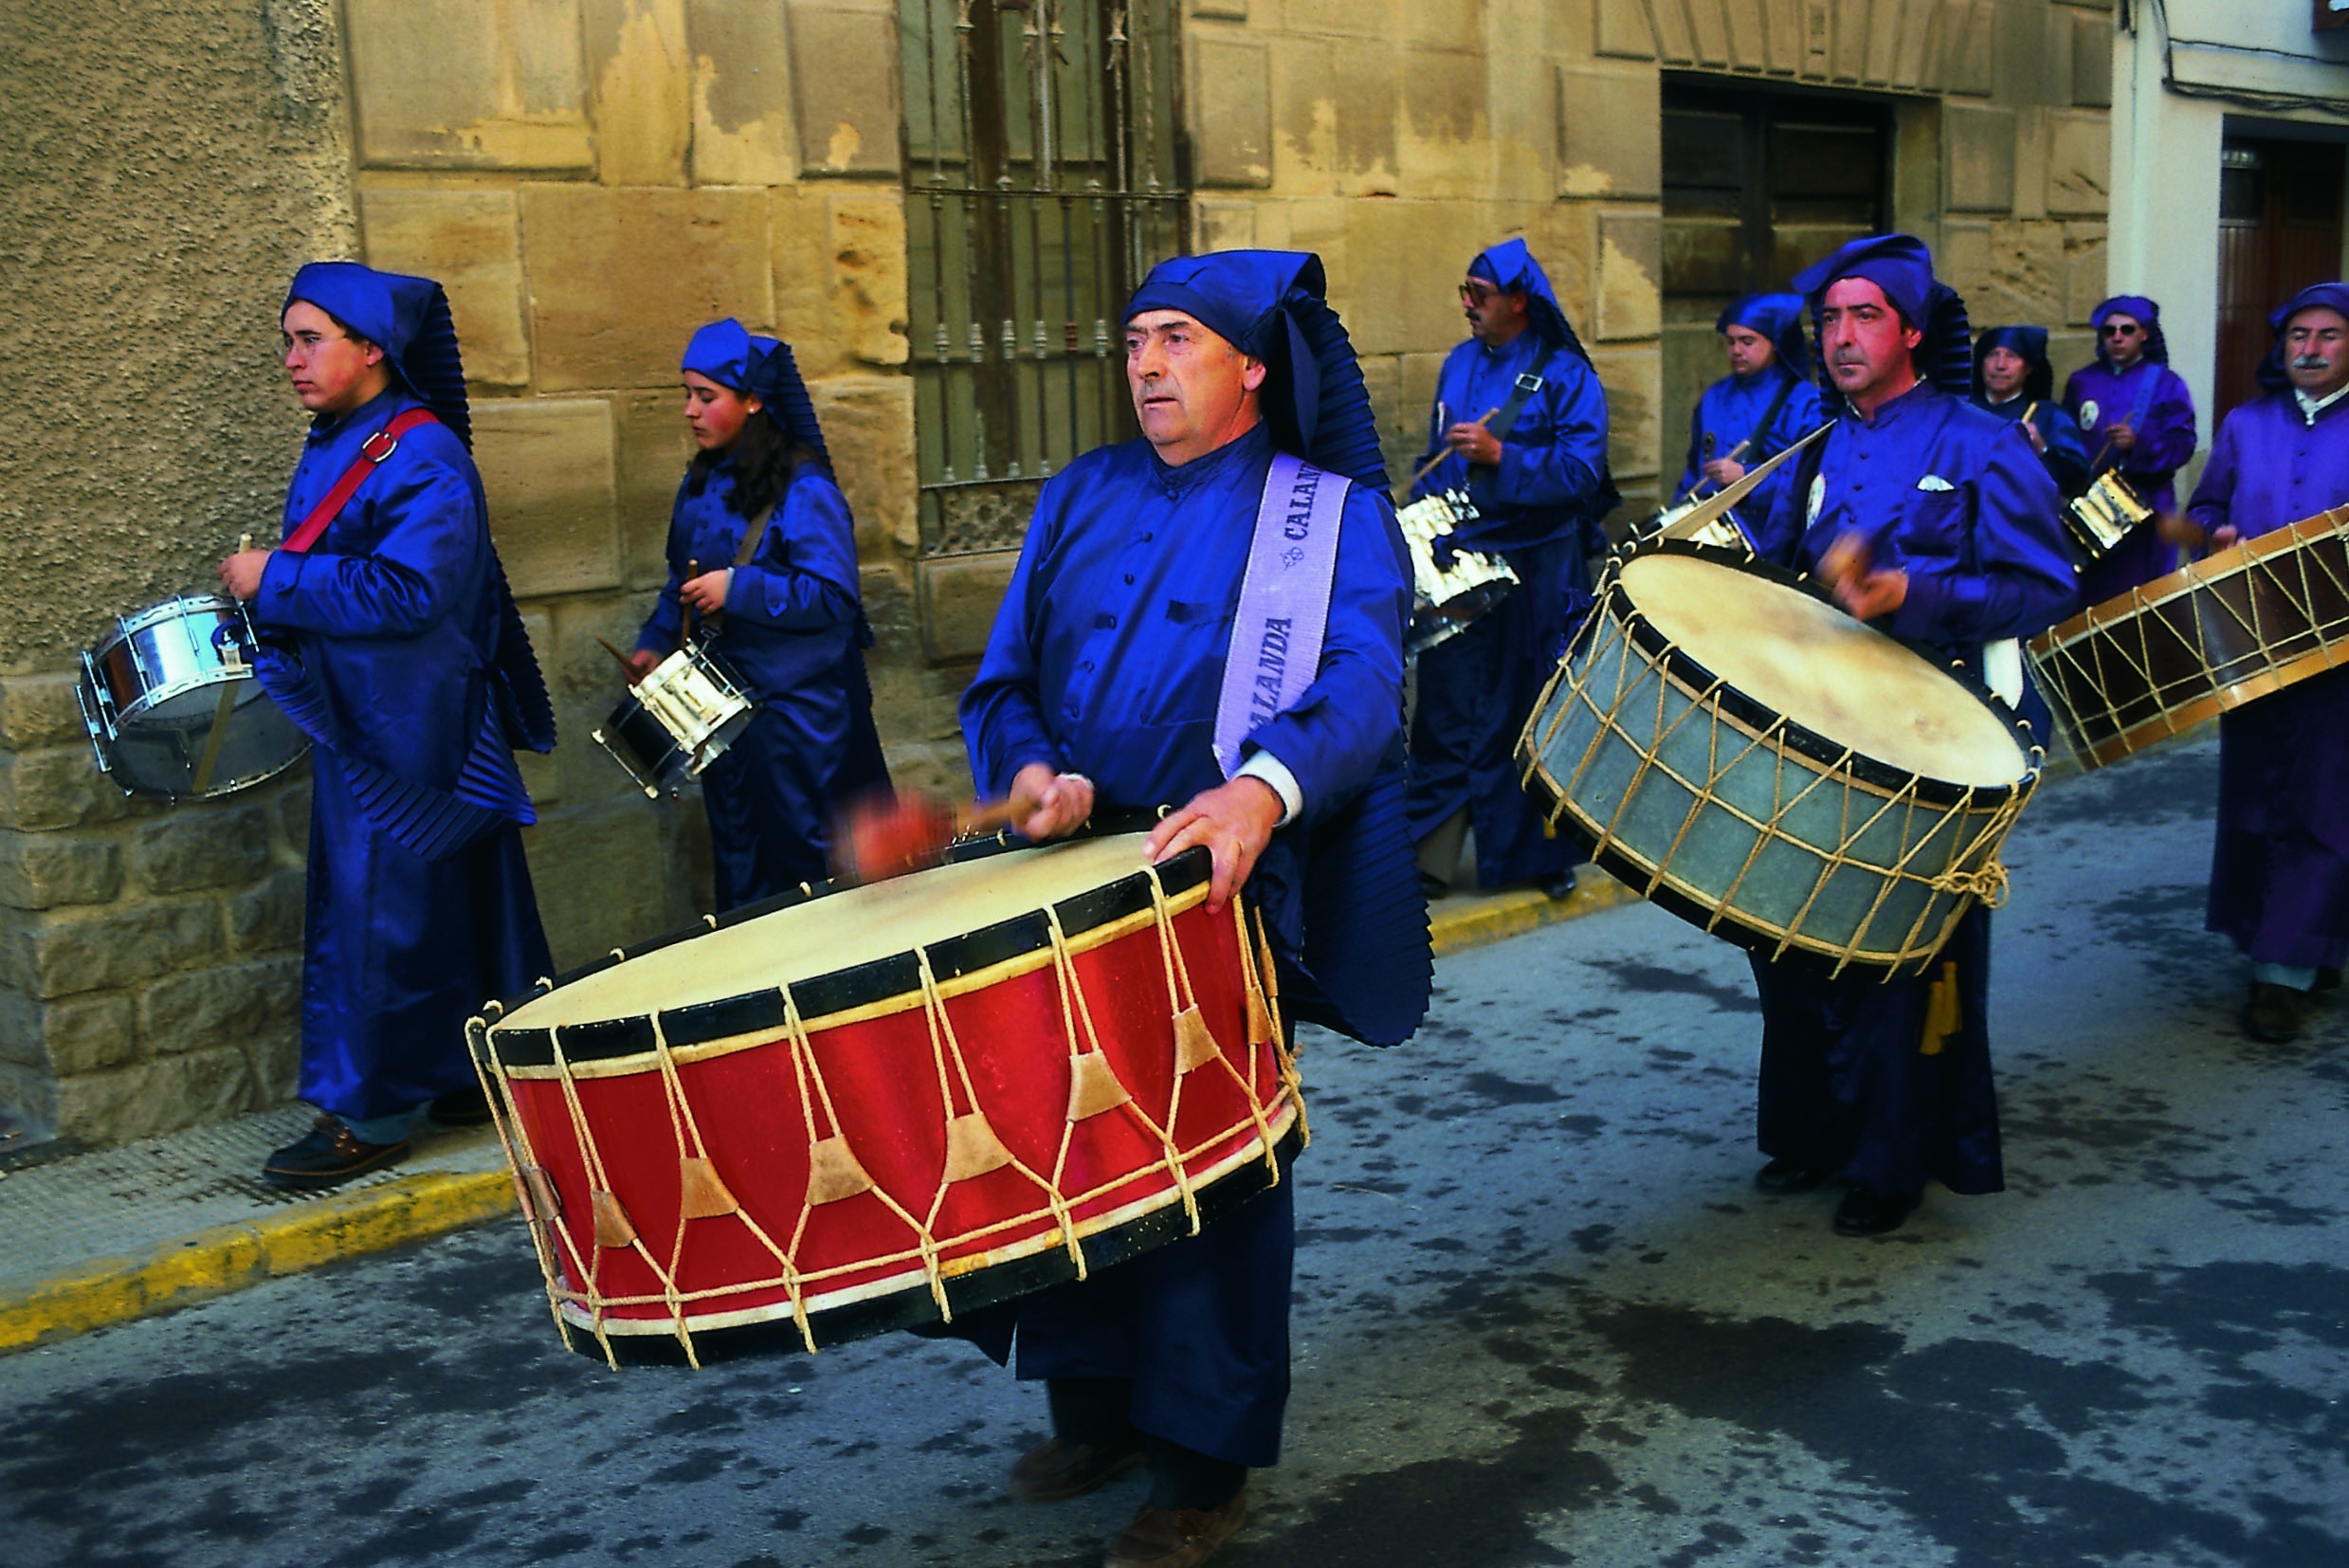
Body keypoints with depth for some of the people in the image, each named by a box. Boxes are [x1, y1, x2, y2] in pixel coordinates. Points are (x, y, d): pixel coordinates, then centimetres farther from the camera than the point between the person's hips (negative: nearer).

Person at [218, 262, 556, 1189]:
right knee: (451, 906, 16)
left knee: (380, 914, -4)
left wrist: (277, 582, -20)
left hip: (408, 732, -9)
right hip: (358, 721, 9)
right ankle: (473, 1078, 27)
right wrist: (265, 596, 8)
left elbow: (409, 588, -26)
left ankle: (366, 1114, 5)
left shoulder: (422, 458, -16)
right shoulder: (333, 450, 13)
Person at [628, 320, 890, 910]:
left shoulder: (803, 490, -16)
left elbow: (834, 595, -21)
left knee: (808, 864, 3)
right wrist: (655, 642, 5)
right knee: (740, 869, 17)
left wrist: (738, 589, -24)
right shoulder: (701, 484, 8)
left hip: (800, 705, -7)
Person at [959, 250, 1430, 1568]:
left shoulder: (1334, 511, -3)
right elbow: (1004, 677, 10)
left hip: (1234, 897, -4)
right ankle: (1095, 1409, 35)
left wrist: (1267, 788, -41)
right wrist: (1025, 766, -13)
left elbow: (1363, 681, -20)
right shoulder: (1082, 497, 12)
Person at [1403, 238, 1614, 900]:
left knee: (1530, 718, 3)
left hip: (1536, 568, -5)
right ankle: (1429, 853, 8)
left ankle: (1541, 853, 17)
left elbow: (1582, 471, -15)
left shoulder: (1564, 375, -6)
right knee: (1445, 711, 4)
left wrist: (1499, 456, -24)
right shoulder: (1460, 364, 13)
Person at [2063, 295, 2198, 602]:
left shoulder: (2166, 384, 4)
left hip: (2144, 511, -2)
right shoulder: (2081, 382, 13)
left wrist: (2139, 444, -23)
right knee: (2089, 598, 1)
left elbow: (2182, 445, -6)